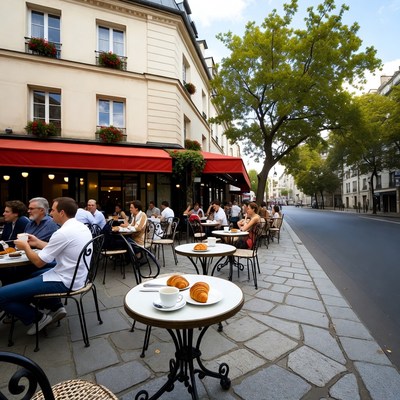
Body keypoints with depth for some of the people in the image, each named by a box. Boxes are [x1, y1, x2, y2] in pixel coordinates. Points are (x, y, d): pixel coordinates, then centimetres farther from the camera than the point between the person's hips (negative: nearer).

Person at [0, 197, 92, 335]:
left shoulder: (63, 232, -23)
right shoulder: (82, 227, 4)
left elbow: (39, 262, -13)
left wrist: (26, 247, 4)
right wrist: (37, 242, 17)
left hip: (65, 281, -10)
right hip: (76, 276, 10)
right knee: (34, 275, 34)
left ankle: (38, 317, 10)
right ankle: (56, 308, 22)